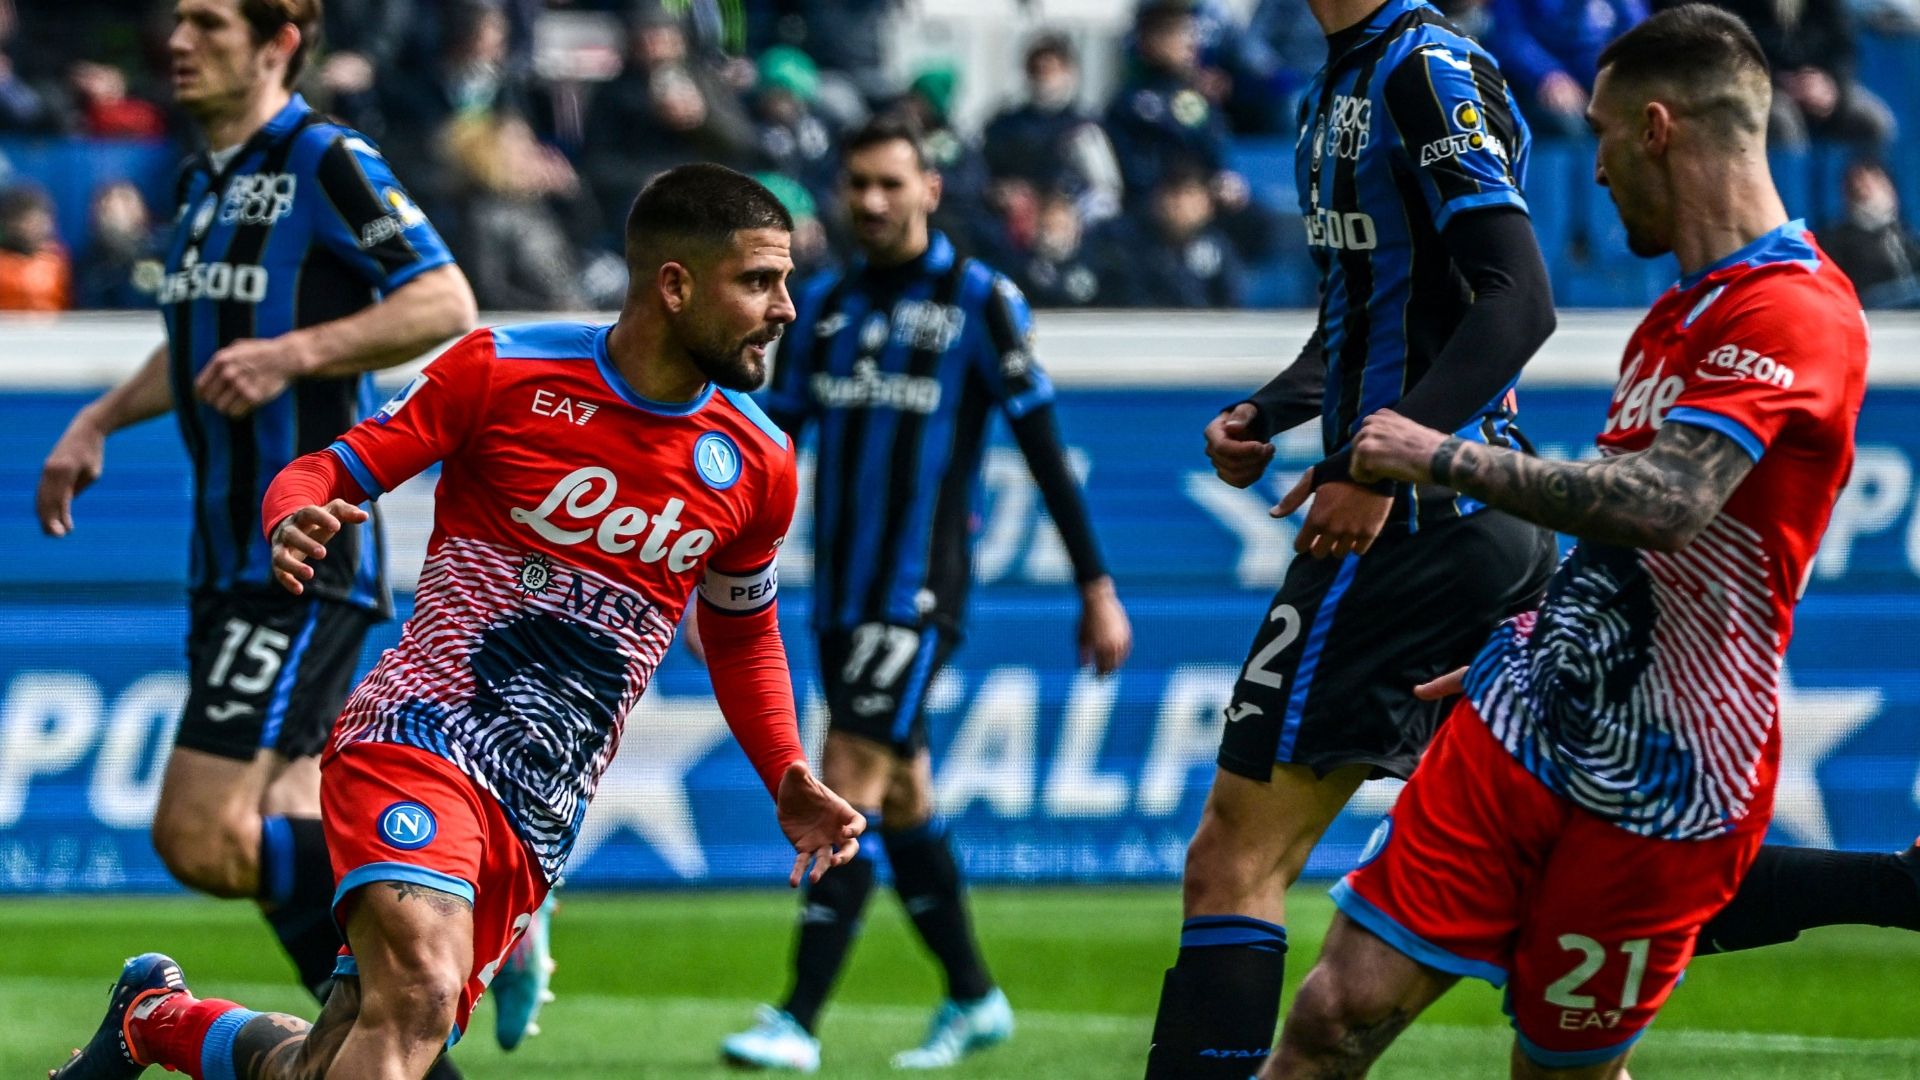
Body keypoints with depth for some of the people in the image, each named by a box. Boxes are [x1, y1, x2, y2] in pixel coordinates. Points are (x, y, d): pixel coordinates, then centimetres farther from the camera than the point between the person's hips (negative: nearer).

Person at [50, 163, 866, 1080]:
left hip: (539, 820, 5)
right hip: (422, 734, -5)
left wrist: (789, 782, 12)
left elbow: (742, 630, 25)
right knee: (419, 996, -31)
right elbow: (329, 471, 1)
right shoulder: (501, 371, -5)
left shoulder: (759, 463, 8)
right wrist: (294, 522, -23)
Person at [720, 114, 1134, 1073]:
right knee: (901, 800, 12)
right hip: (839, 594, 6)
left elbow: (1043, 448, -4)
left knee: (849, 782, -15)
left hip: (919, 594, -6)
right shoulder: (826, 304, 11)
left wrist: (1096, 586, -5)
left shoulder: (978, 301, -5)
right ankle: (973, 998, 26)